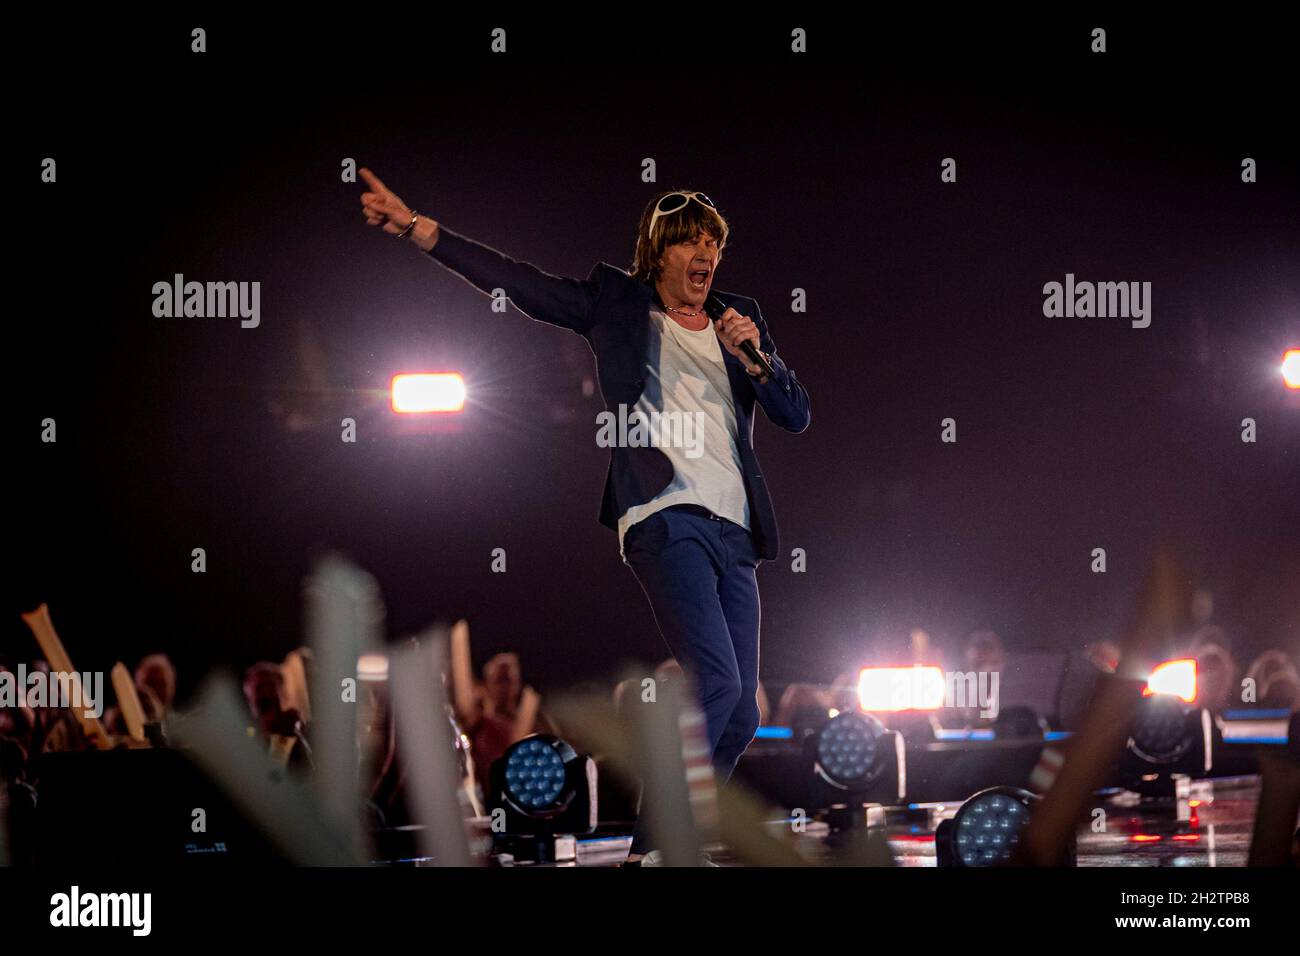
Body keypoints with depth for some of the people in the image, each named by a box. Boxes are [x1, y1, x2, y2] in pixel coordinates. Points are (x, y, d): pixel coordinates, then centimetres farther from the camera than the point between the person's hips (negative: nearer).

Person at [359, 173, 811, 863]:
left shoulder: (739, 320, 20)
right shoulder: (617, 304, 9)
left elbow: (796, 415, 15)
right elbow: (515, 282, 4)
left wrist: (755, 356, -4)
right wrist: (414, 228, -3)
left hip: (734, 532, 6)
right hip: (665, 516, -6)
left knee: (739, 717, 4)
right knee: (716, 683, -22)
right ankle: (651, 850, -16)